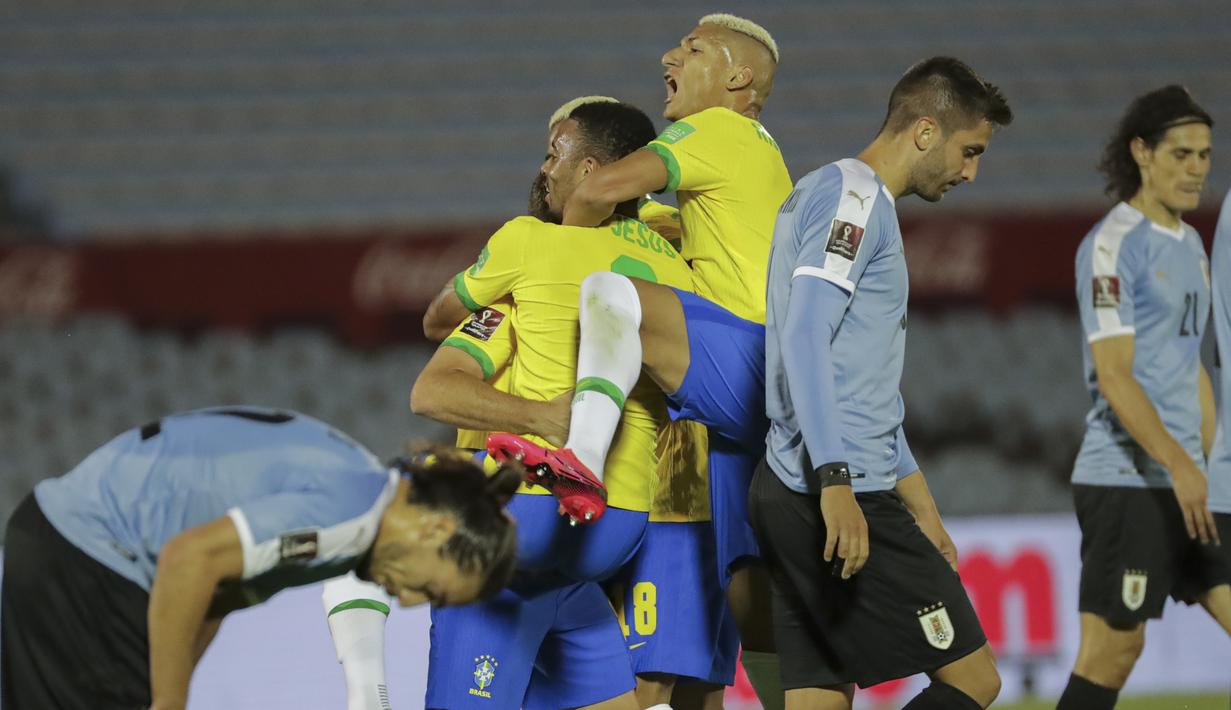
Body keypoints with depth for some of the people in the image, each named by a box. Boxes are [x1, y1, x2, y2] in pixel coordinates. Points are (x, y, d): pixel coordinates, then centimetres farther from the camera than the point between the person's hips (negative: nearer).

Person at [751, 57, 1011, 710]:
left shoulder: (824, 193, 26)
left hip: (792, 496, 10)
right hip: (846, 500, -10)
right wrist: (836, 483, -26)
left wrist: (921, 512, 32)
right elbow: (804, 337, -19)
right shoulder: (854, 195, -7)